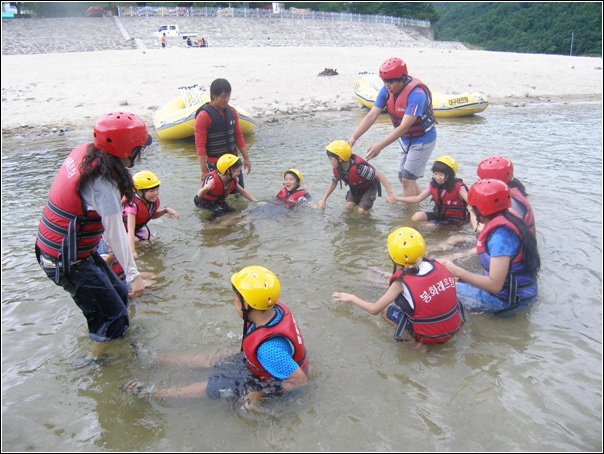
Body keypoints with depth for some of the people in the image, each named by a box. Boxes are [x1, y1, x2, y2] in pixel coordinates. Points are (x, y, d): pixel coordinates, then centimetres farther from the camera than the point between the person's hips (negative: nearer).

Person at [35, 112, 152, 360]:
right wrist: (133, 274, -32)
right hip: (67, 262, -9)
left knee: (119, 294, 18)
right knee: (113, 316, -1)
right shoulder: (102, 183, -28)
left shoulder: (84, 152, -2)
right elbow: (115, 232, -31)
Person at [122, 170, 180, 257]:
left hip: (139, 228, 6)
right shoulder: (133, 205, -39)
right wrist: (132, 252, -55)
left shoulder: (155, 201, -17)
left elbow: (152, 215, 7)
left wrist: (166, 210, -12)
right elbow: (130, 230, -45)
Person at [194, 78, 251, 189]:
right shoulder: (203, 116, -14)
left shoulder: (231, 111, 5)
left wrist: (246, 158, 11)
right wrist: (204, 170, -17)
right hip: (214, 165, -6)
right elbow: (200, 146, -14)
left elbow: (239, 136, 14)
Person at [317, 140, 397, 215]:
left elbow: (379, 175, -38)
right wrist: (323, 199, -5)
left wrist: (390, 194, -41)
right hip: (354, 188, 6)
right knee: (349, 206, -11)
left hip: (369, 187, -6)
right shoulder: (337, 169, -19)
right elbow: (333, 183, 1)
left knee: (362, 211, -17)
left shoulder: (358, 167, -41)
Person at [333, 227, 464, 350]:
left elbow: (374, 309, -8)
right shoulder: (435, 264, -4)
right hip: (456, 327, 5)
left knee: (386, 310, 8)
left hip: (430, 336, -5)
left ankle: (414, 343, -3)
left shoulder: (402, 281, -15)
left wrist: (352, 298, 10)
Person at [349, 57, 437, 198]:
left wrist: (380, 146, -41)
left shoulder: (416, 94, -31)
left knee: (407, 179, -9)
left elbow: (404, 127, -36)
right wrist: (353, 138, -23)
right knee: (403, 178, 14)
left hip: (422, 140, -8)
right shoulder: (386, 90, -9)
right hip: (405, 139, 8)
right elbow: (371, 116, -12)